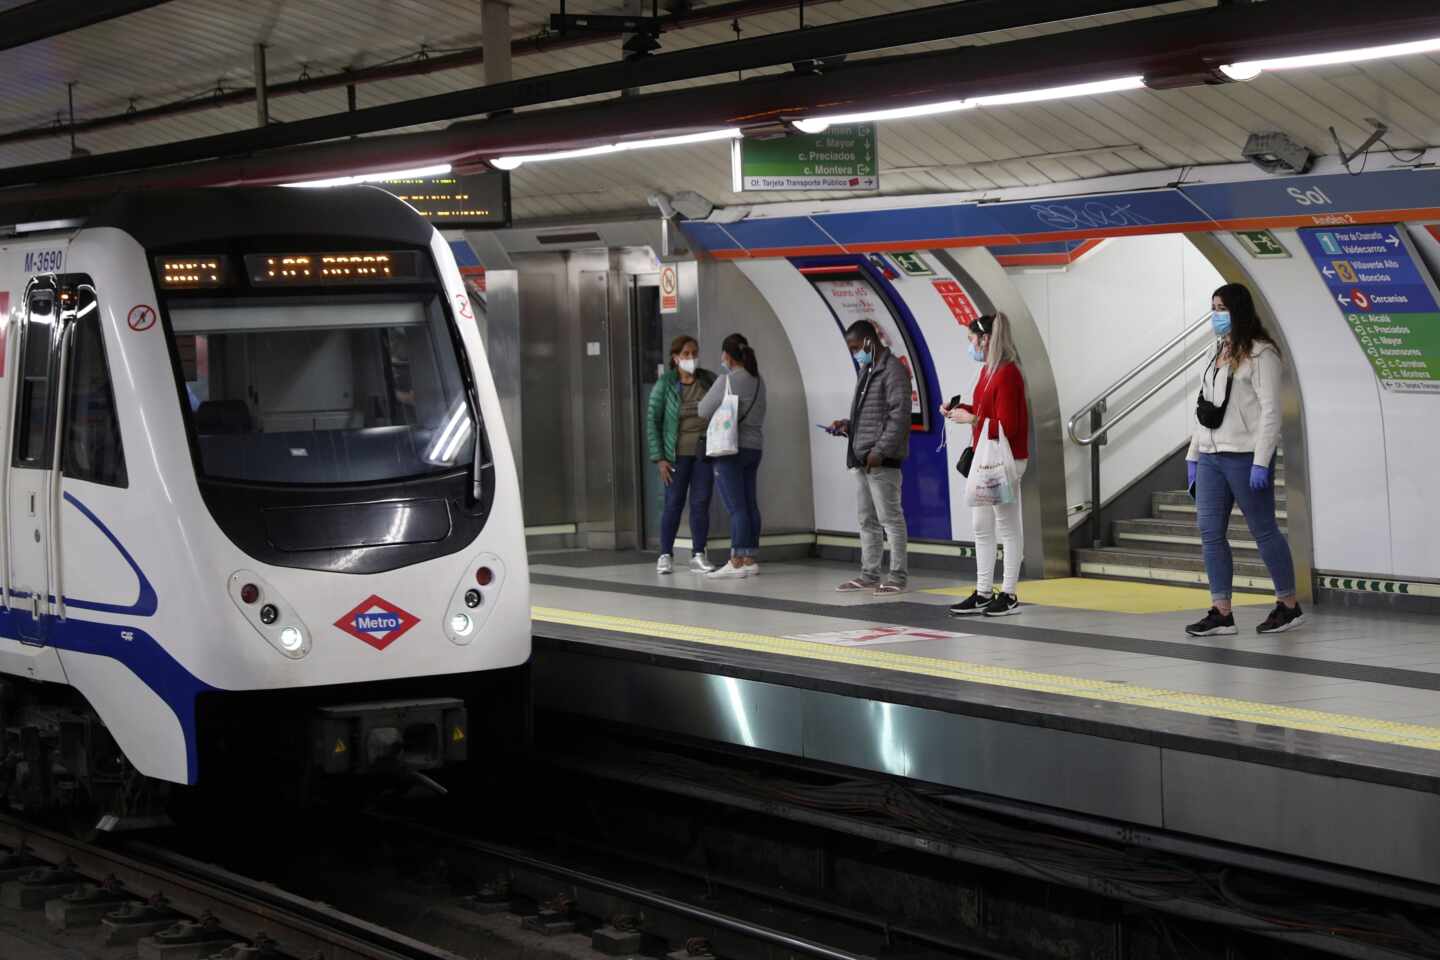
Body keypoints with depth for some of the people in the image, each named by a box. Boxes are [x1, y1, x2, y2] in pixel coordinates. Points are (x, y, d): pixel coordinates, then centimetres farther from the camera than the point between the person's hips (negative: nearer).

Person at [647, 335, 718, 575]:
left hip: (705, 452, 2)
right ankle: (665, 555, 10)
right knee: (674, 504, 1)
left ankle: (698, 556, 7)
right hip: (678, 454, -2)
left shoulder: (709, 380, 2)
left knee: (701, 503, 2)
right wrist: (658, 458, -8)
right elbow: (652, 421, -3)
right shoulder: (665, 384, -4)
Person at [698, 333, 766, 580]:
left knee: (736, 507, -8)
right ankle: (750, 559, 11)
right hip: (754, 447, 8)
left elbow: (704, 412, -7)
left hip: (731, 449, -7)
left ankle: (737, 562, -9)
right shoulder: (758, 381, 9)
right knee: (750, 504, 9)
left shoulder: (727, 380, -12)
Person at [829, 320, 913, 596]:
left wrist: (880, 450, -21)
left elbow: (900, 415, -17)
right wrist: (847, 425, 9)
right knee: (867, 520, 12)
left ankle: (898, 576, -1)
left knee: (890, 518, -5)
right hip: (861, 459, 9)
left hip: (883, 460, -9)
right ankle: (869, 575, 17)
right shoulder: (866, 371, 20)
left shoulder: (893, 370, -10)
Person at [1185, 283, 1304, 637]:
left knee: (1264, 530, 0)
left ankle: (1289, 605, 12)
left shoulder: (1260, 353, -7)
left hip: (1245, 457, -8)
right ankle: (1222, 613, 3)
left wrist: (1261, 462, -18)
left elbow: (1270, 410, -13)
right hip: (1211, 457, 8)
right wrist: (1193, 454, 16)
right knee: (1210, 533, 1)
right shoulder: (1220, 355, 17)